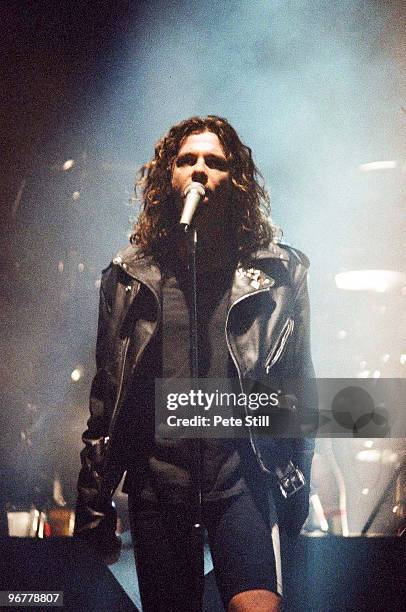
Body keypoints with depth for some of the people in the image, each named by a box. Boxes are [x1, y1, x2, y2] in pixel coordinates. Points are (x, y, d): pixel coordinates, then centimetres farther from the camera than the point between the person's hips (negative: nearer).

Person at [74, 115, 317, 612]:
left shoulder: (279, 272, 2)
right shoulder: (129, 275, 5)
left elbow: (299, 384, 6)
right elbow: (105, 394, 8)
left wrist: (298, 487, 5)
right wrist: (94, 505, 8)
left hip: (243, 481, -2)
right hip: (155, 486, 2)